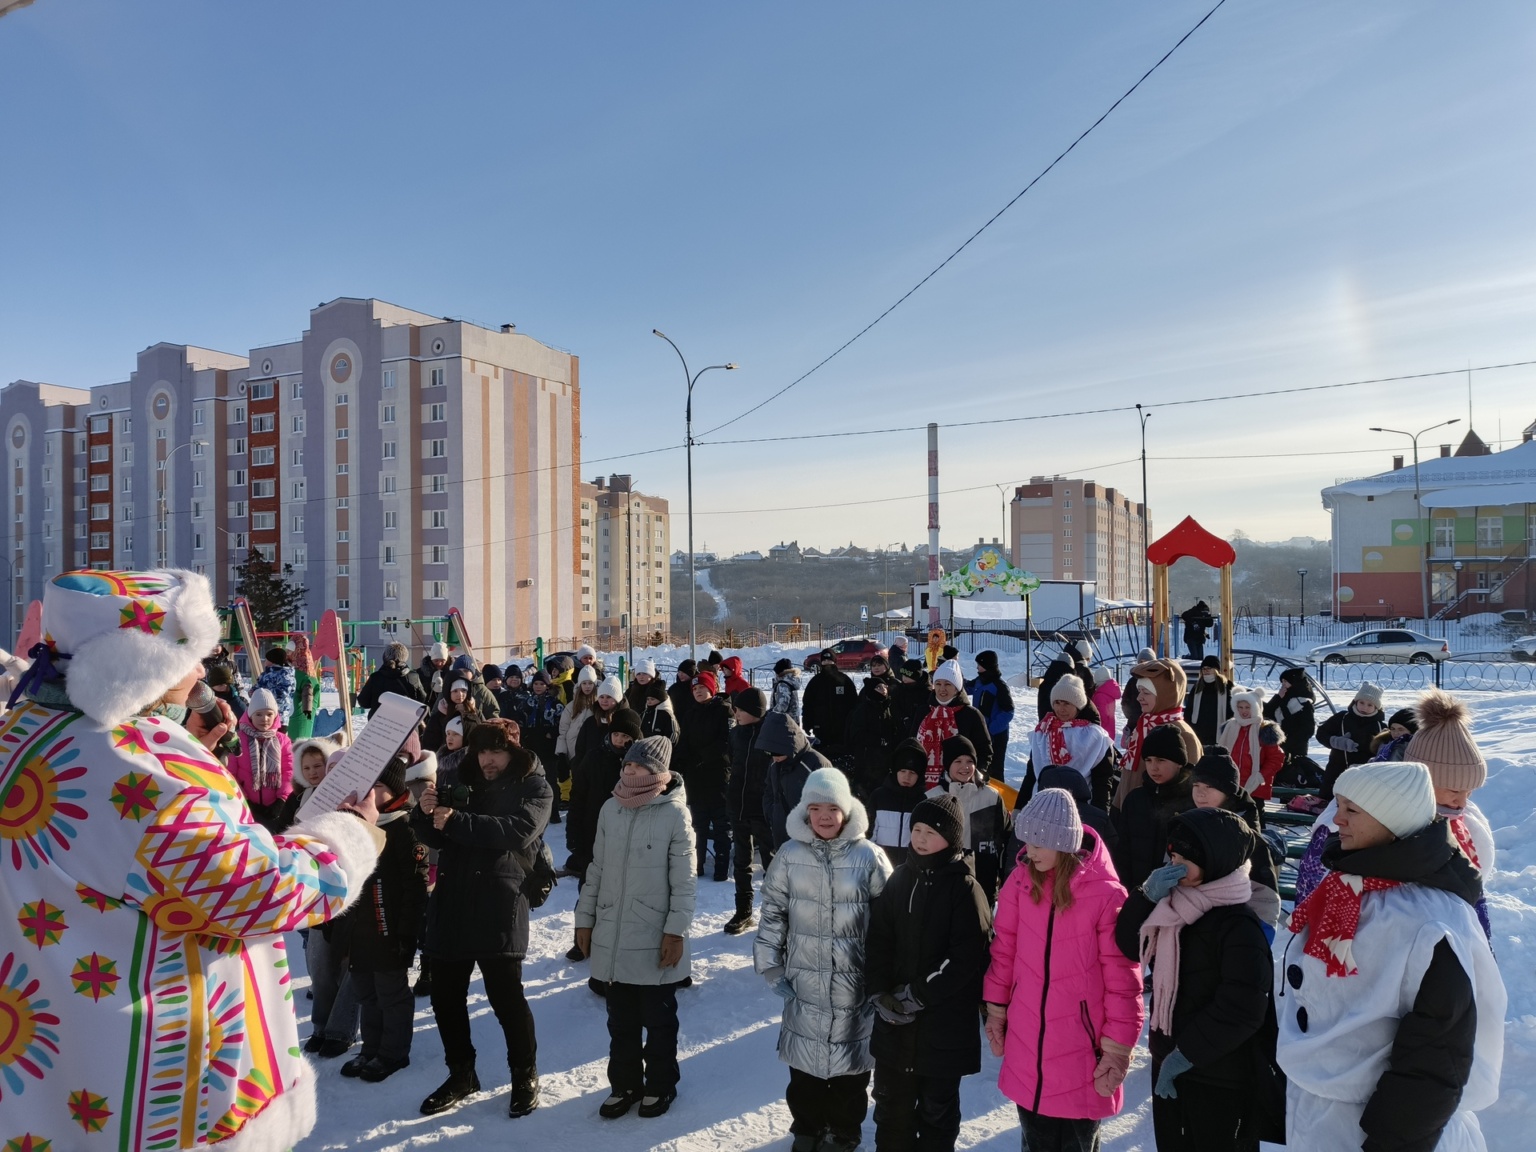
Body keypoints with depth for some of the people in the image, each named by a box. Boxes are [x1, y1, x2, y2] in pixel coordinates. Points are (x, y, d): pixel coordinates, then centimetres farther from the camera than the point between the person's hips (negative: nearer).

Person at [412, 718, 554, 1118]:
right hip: (451, 900, 6)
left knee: (505, 995, -4)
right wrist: (425, 812, -10)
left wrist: (457, 821, -23)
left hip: (499, 904, -5)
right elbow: (436, 838, 12)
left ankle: (525, 1075, 16)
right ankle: (461, 1074, 29)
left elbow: (516, 831, -17)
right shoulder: (462, 782, 15)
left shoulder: (534, 788, 1)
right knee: (445, 995, 10)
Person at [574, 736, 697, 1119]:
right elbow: (597, 869, 10)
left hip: (654, 940, -4)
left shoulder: (675, 814, -12)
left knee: (658, 1019, 12)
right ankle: (624, 1083, 32)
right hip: (612, 937, 4)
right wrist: (585, 918, 9)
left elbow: (683, 881, -10)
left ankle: (660, 1084, 29)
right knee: (620, 1020, 16)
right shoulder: (611, 808, 2)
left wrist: (676, 931, -13)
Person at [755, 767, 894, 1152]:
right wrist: (771, 966, 1)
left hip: (854, 982, -1)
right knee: (804, 1061, 13)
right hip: (804, 980, 1)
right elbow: (772, 912, 3)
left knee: (849, 1061, 11)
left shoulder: (868, 856, -9)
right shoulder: (790, 855, -5)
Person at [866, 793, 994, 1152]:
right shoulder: (899, 880, 3)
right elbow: (878, 940, 3)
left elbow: (965, 959, -17)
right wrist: (879, 992, -10)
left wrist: (919, 995, -18)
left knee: (936, 1109, 12)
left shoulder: (965, 888, -12)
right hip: (894, 1018, 5)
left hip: (944, 1023, -5)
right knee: (890, 1104, 18)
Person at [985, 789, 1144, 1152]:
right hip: (1026, 1048, 4)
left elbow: (1123, 977, -11)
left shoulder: (1105, 893, -17)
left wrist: (1118, 1048, -8)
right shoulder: (1021, 879, -4)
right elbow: (1004, 948, 7)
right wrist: (995, 1008, 10)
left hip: (1080, 1055, -4)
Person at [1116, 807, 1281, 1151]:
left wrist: (1184, 1055, -19)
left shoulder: (1238, 925, -22)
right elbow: (1129, 947, 2)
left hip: (1220, 1079, -7)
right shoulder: (1176, 902, 1)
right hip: (1168, 1062, 7)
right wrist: (1147, 895, -14)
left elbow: (1241, 1010, -26)